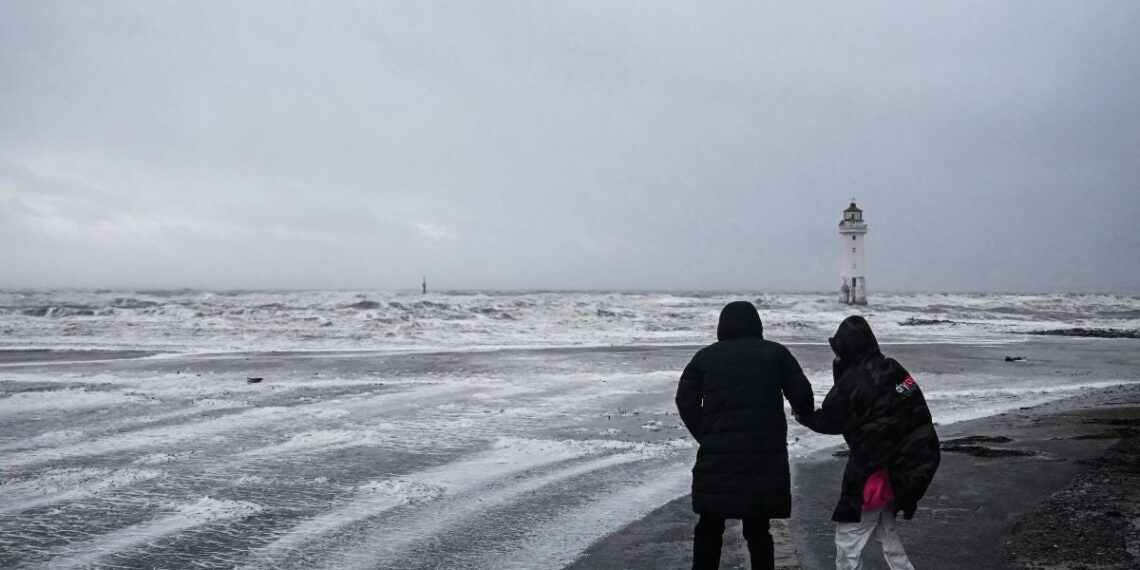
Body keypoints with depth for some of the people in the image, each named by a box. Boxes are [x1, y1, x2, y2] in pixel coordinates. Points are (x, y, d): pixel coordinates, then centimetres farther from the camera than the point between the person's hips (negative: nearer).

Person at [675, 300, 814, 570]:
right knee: (757, 528, 7)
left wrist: (707, 437, 6)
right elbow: (801, 395, 0)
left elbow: (685, 401, 2)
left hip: (717, 457, 0)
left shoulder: (704, 357, 9)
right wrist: (809, 416, 20)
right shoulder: (776, 352, 7)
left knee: (709, 527, 14)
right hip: (766, 457, 0)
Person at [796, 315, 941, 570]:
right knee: (883, 527, 26)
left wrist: (803, 415, 14)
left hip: (874, 470, -8)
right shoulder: (891, 368, 3)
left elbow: (829, 422, -6)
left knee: (848, 538, 3)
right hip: (908, 464, 8)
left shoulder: (851, 382, -18)